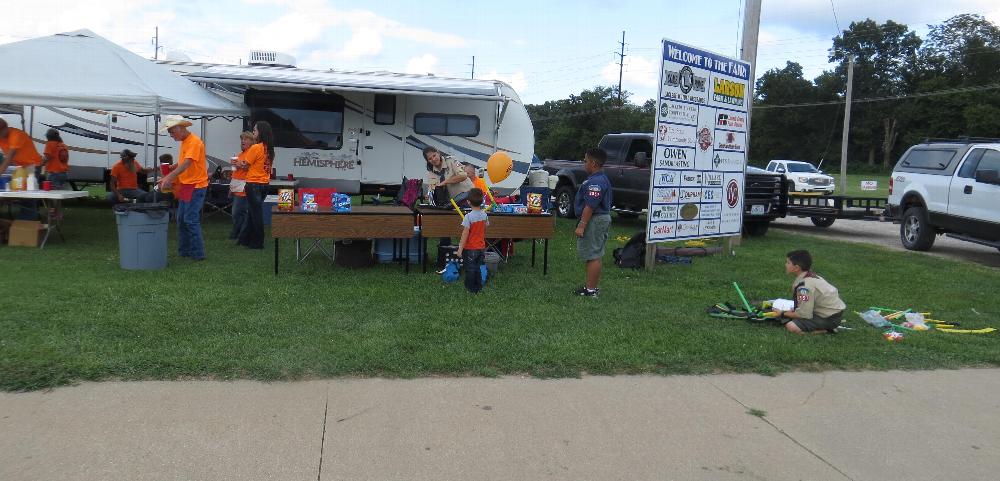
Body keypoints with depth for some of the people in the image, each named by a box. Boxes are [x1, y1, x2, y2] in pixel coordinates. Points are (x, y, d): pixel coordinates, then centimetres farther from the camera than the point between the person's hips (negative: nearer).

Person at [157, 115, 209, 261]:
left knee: (191, 220, -9)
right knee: (181, 220, 13)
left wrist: (169, 177, -35)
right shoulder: (184, 142, 15)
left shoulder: (194, 142, -16)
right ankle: (184, 251, 21)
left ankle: (198, 253, -3)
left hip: (195, 186, -10)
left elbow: (187, 163, -27)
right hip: (185, 186, 10)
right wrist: (169, 178, 11)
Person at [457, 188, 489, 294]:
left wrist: (460, 248, -14)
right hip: (481, 248, 6)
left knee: (470, 269, 7)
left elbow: (465, 234, -20)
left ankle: (471, 288, 16)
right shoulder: (484, 215, -2)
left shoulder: (468, 216, -21)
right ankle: (478, 287, 25)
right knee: (477, 268, 18)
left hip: (470, 249, -6)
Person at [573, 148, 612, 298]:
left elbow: (590, 206, -24)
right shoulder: (601, 179, 15)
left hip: (595, 220, -11)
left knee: (592, 256, -7)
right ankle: (593, 286, 24)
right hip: (602, 218, 11)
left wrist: (582, 225, -23)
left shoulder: (595, 182, -20)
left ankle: (591, 289, -3)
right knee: (595, 255, 16)